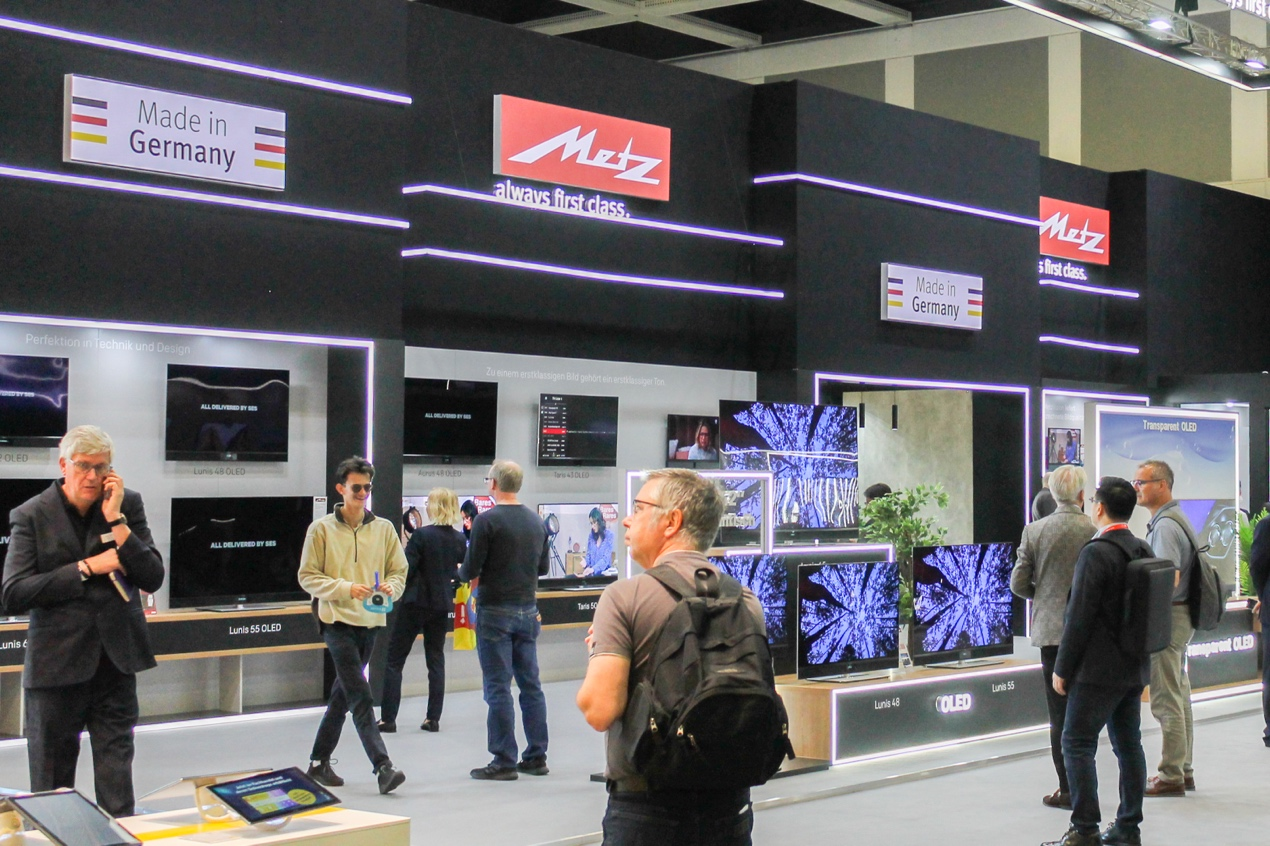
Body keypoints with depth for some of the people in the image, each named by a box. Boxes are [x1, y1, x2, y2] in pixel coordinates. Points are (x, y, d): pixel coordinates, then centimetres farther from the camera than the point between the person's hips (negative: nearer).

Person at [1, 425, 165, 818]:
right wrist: (86, 568, -15)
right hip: (56, 664, -1)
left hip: (115, 662, 1)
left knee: (116, 778, 3)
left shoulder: (128, 505, 3)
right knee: (51, 782, 9)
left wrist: (115, 520, -12)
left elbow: (152, 579, -4)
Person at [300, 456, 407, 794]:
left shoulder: (384, 529, 8)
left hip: (370, 622, 5)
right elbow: (308, 576, -3)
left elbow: (399, 571, 11)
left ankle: (319, 762, 26)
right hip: (337, 620, -5)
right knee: (360, 695, -13)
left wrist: (391, 587, -12)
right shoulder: (321, 529, -2)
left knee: (343, 695, 14)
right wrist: (345, 588, -17)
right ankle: (382, 767, -17)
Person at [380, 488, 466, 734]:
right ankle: (433, 718, 11)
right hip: (442, 605, 5)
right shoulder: (459, 540, 0)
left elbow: (405, 569, -16)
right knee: (436, 659, 13)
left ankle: (388, 718, 2)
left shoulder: (421, 535, -16)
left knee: (394, 659, 4)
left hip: (415, 603, -5)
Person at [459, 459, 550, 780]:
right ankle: (536, 757, 15)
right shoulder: (536, 522, 8)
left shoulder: (487, 521, -13)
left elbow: (470, 570, -13)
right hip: (528, 611, 6)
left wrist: (461, 572, 9)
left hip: (495, 612, -6)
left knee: (498, 688, -2)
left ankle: (504, 762, 0)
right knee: (531, 685, 11)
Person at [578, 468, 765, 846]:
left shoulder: (625, 597, -13)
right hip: (729, 805, 4)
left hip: (644, 807, -4)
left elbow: (599, 710, -21)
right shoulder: (747, 601, 1)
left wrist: (596, 656, 0)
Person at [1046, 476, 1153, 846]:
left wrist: (1062, 668, -12)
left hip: (1099, 668, -8)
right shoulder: (1144, 551, 7)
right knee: (1128, 744, 12)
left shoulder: (1096, 552, -17)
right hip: (1135, 666, 8)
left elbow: (1080, 616, -18)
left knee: (1077, 744, -2)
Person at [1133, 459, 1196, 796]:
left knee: (1166, 701, -5)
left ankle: (1171, 776, 0)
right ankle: (1183, 770, 23)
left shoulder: (1165, 525, -17)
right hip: (1181, 617, 11)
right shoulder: (1173, 519, 15)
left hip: (1167, 617, -11)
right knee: (1179, 696, 15)